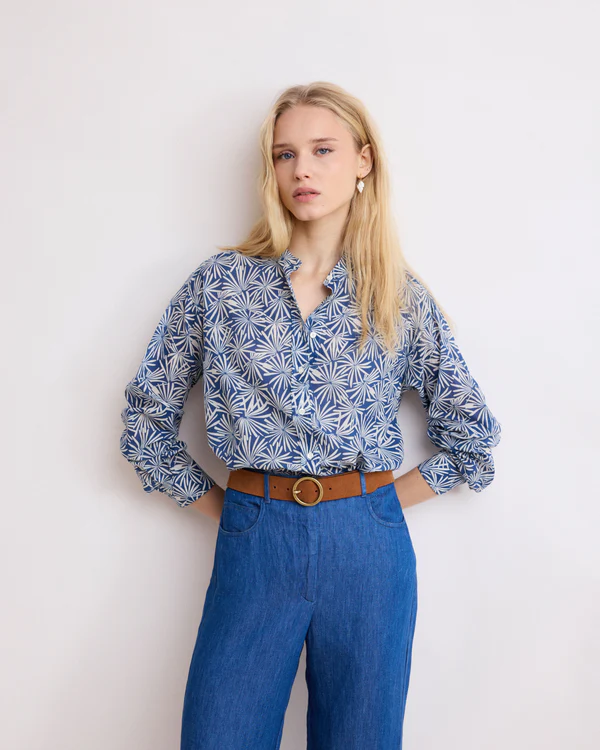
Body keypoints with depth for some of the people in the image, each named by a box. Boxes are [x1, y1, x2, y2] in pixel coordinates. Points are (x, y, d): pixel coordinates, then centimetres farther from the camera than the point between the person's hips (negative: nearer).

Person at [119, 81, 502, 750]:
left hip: (367, 547, 1)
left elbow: (471, 437, 11)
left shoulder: (404, 299, 4)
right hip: (252, 544, 0)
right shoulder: (220, 283, 2)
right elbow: (146, 414, 7)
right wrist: (217, 505, 3)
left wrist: (384, 503, 4)